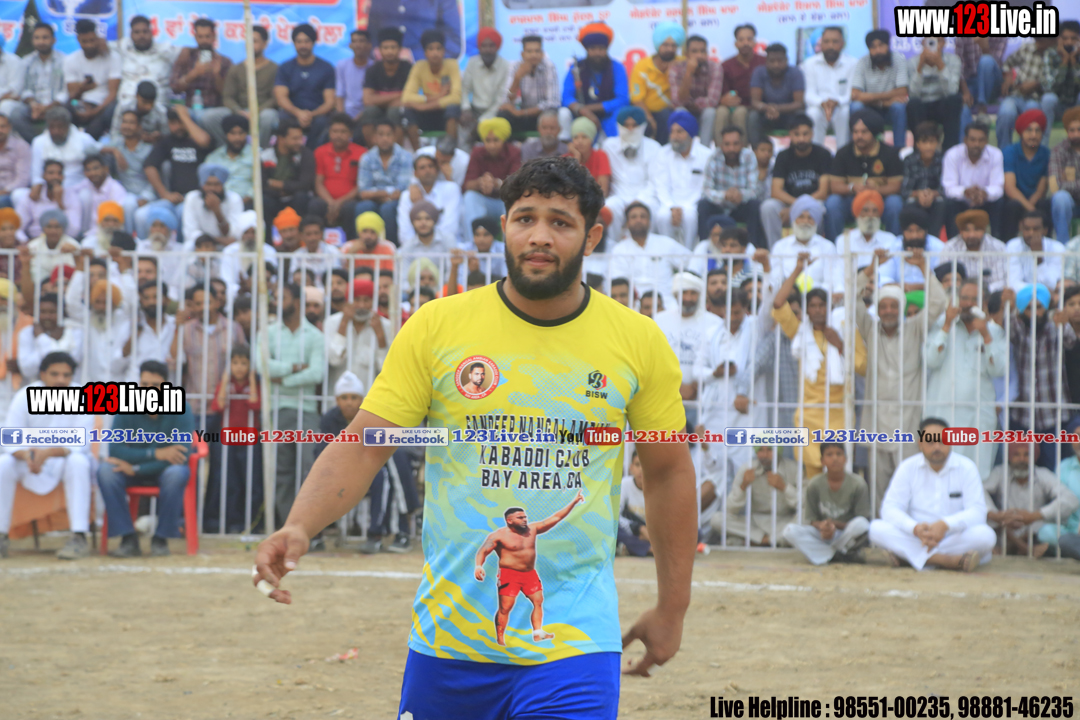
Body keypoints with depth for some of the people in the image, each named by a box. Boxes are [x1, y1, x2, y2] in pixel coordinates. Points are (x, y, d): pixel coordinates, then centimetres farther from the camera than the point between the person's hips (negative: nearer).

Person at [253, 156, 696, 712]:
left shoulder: (639, 341, 0)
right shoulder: (435, 327, -2)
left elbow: (668, 470, 12)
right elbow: (359, 448, -2)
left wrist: (672, 609, 14)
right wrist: (299, 526, -20)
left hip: (575, 641, -1)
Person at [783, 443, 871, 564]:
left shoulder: (857, 484, -9)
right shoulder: (814, 485, -3)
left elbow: (862, 522, -11)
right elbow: (810, 519, 0)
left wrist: (835, 525, -24)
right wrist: (821, 526, -25)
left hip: (847, 533, -3)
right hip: (822, 535, 3)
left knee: (861, 524, -36)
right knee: (790, 531, -23)